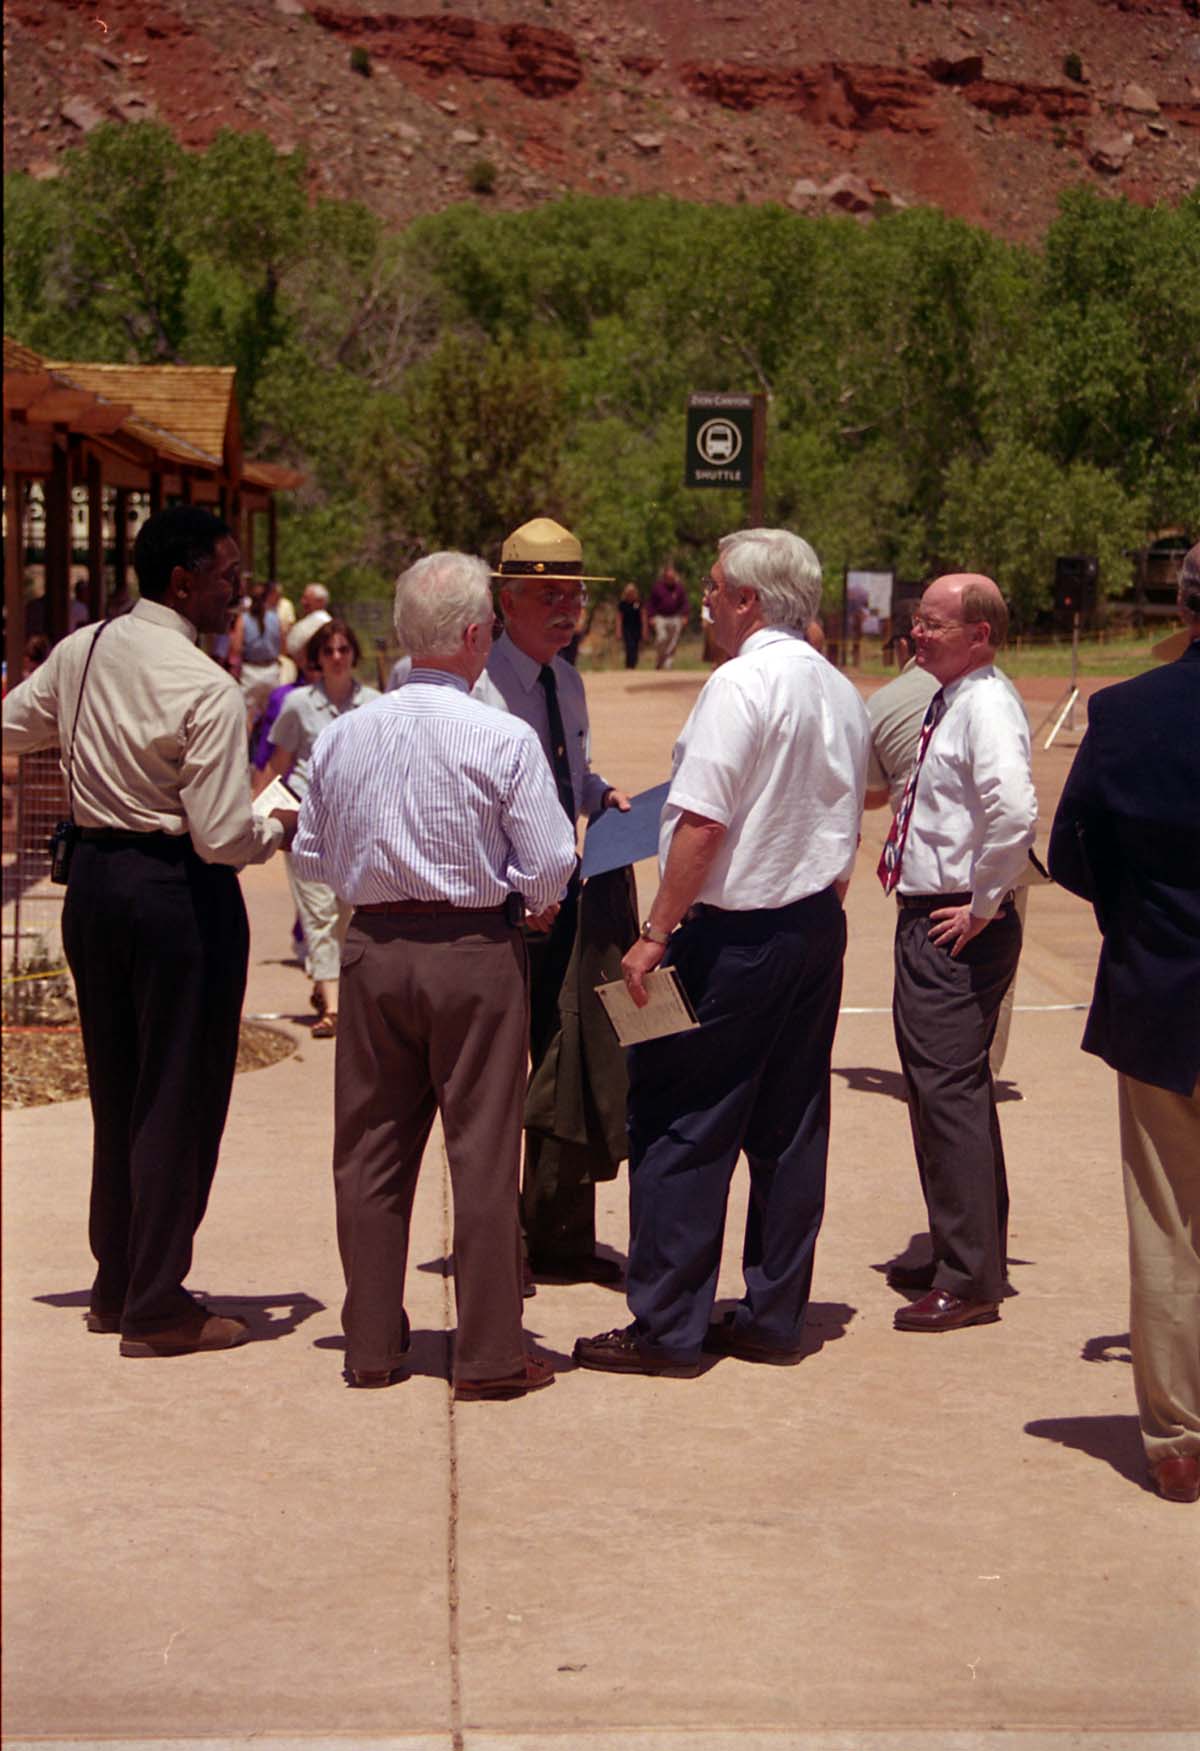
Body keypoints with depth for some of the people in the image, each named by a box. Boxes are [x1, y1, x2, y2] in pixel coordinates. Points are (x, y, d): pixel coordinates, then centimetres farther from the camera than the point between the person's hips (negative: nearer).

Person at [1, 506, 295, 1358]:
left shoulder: (81, 652, 2)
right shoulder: (208, 690, -19)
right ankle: (158, 1309, 9)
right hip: (180, 896, -7)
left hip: (94, 877, 8)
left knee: (116, 1090, 18)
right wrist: (280, 827, -1)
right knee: (178, 1100, 3)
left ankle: (116, 1286, 29)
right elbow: (222, 836, -21)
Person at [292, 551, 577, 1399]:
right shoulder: (504, 739, -12)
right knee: (483, 1153, 4)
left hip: (373, 948, 4)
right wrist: (523, 898, 10)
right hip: (477, 955, -4)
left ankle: (373, 1343, 20)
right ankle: (489, 1353, 9)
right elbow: (550, 868, -11)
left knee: (371, 1150, 12)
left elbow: (312, 858, 10)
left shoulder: (344, 734, 1)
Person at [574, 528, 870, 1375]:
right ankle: (774, 1317, 18)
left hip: (734, 934, -8)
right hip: (819, 926, 8)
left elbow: (702, 824, -20)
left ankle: (666, 1328, 2)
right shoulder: (842, 693, 11)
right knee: (790, 1128, 11)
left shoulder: (742, 683, -15)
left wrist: (656, 936, -16)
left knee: (679, 1126, -1)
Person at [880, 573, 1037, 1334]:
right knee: (947, 1091, 18)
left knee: (950, 1092, -7)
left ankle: (969, 1283, 0)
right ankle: (964, 1253, 31)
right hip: (928, 921, 11)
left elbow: (1015, 813, -32)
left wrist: (984, 906, -23)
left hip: (956, 928, -11)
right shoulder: (951, 700, 13)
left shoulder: (986, 706, -17)